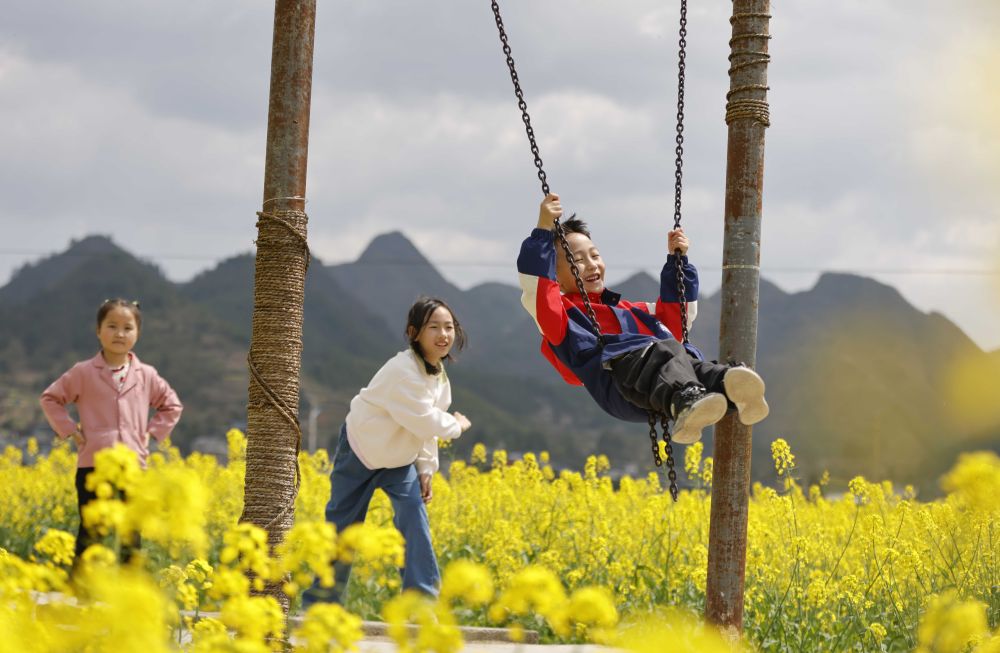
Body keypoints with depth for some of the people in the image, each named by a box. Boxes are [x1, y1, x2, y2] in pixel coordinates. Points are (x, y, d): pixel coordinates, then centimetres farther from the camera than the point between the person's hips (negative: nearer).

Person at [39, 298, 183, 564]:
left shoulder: (146, 376, 6)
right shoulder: (83, 373, 0)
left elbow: (172, 405, 20)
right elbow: (50, 398, 7)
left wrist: (153, 432, 7)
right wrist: (69, 430, -2)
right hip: (93, 465, -2)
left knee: (131, 535, 7)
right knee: (89, 534, 0)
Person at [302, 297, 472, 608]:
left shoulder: (438, 374, -3)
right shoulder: (403, 370, -31)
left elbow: (427, 423, 6)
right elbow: (423, 421, -34)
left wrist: (426, 468, 0)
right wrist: (458, 425, -17)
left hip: (399, 458, 6)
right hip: (361, 451, -6)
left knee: (414, 518, -10)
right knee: (342, 526, 4)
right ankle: (318, 603, 19)